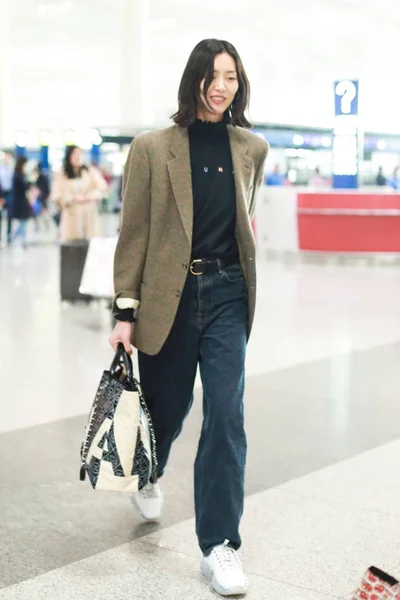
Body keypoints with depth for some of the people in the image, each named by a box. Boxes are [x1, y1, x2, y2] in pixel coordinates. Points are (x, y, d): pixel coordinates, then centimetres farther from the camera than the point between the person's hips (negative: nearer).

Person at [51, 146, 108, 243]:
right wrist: (74, 198, -16)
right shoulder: (61, 176, 4)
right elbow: (57, 196, -4)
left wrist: (91, 196, -12)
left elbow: (102, 187, 5)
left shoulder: (91, 172, 12)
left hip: (90, 215, 2)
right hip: (72, 215, -2)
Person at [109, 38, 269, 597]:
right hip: (169, 296, -1)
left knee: (226, 414, -7)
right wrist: (126, 310, -7)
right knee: (167, 407, 14)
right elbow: (134, 233, -4)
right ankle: (148, 477, 49)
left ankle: (219, 546, 2)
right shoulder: (152, 148, -4)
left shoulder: (252, 149, 4)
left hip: (228, 294, 2)